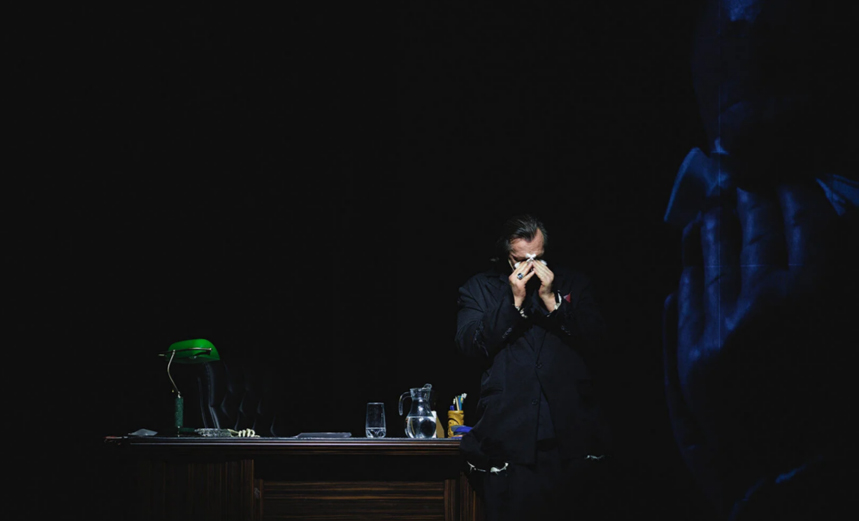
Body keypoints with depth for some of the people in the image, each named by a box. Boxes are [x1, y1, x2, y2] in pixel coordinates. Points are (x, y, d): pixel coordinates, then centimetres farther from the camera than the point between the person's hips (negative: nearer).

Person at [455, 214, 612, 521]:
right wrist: (514, 301, -11)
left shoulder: (573, 285, 12)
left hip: (570, 439, 1)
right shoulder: (479, 288, 8)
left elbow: (595, 342, 1)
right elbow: (470, 346, -5)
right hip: (509, 442, -1)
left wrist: (552, 300, -8)